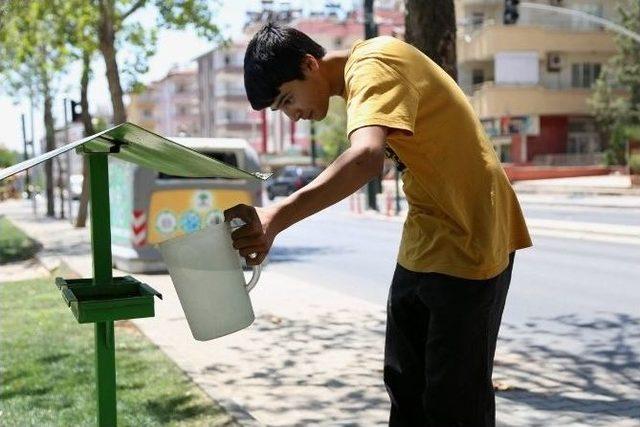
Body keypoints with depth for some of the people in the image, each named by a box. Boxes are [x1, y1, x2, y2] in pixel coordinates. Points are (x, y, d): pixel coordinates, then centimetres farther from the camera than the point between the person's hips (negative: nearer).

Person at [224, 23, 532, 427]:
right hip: (424, 244, 10)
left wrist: (276, 217, -51)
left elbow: (367, 156, -40)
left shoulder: (374, 65, -20)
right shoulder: (362, 75, 10)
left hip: (467, 244, -10)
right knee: (405, 388, 13)